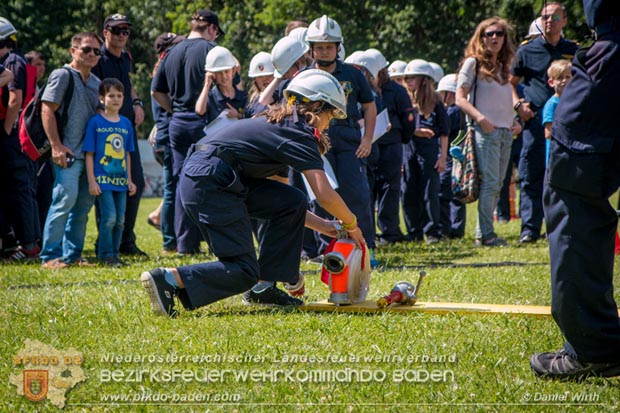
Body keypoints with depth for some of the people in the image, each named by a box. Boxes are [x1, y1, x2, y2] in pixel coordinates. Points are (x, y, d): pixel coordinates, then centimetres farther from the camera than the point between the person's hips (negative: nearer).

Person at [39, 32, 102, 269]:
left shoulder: (95, 82, 19)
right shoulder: (62, 76, -4)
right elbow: (47, 110, -10)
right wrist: (56, 146, -16)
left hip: (90, 154, 8)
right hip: (68, 153, -8)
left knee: (84, 204, 7)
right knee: (66, 198, -15)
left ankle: (72, 254, 14)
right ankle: (50, 256, -12)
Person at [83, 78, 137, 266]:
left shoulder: (126, 123, 11)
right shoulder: (95, 122, -4)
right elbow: (89, 154, -5)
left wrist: (129, 180, 15)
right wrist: (92, 180, -10)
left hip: (120, 180, 5)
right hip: (103, 179, -5)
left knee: (120, 220, 7)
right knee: (109, 217, -12)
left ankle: (115, 253, 18)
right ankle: (106, 254, -3)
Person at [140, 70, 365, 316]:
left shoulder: (279, 125, 26)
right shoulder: (300, 134, -2)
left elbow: (280, 203, 29)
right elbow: (326, 195, -11)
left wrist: (321, 225, 26)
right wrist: (351, 225, 6)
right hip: (210, 182, -10)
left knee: (293, 203, 13)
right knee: (243, 272, -8)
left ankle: (263, 288, 14)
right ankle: (168, 279, -19)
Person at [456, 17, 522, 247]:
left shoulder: (503, 66, 18)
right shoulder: (474, 63, -2)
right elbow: (460, 98, -7)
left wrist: (514, 122, 9)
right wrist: (480, 118, -19)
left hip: (505, 132, 7)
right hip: (485, 131, -7)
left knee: (497, 184, 5)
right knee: (490, 182, -12)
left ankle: (485, 232, 9)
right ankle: (485, 235, -11)